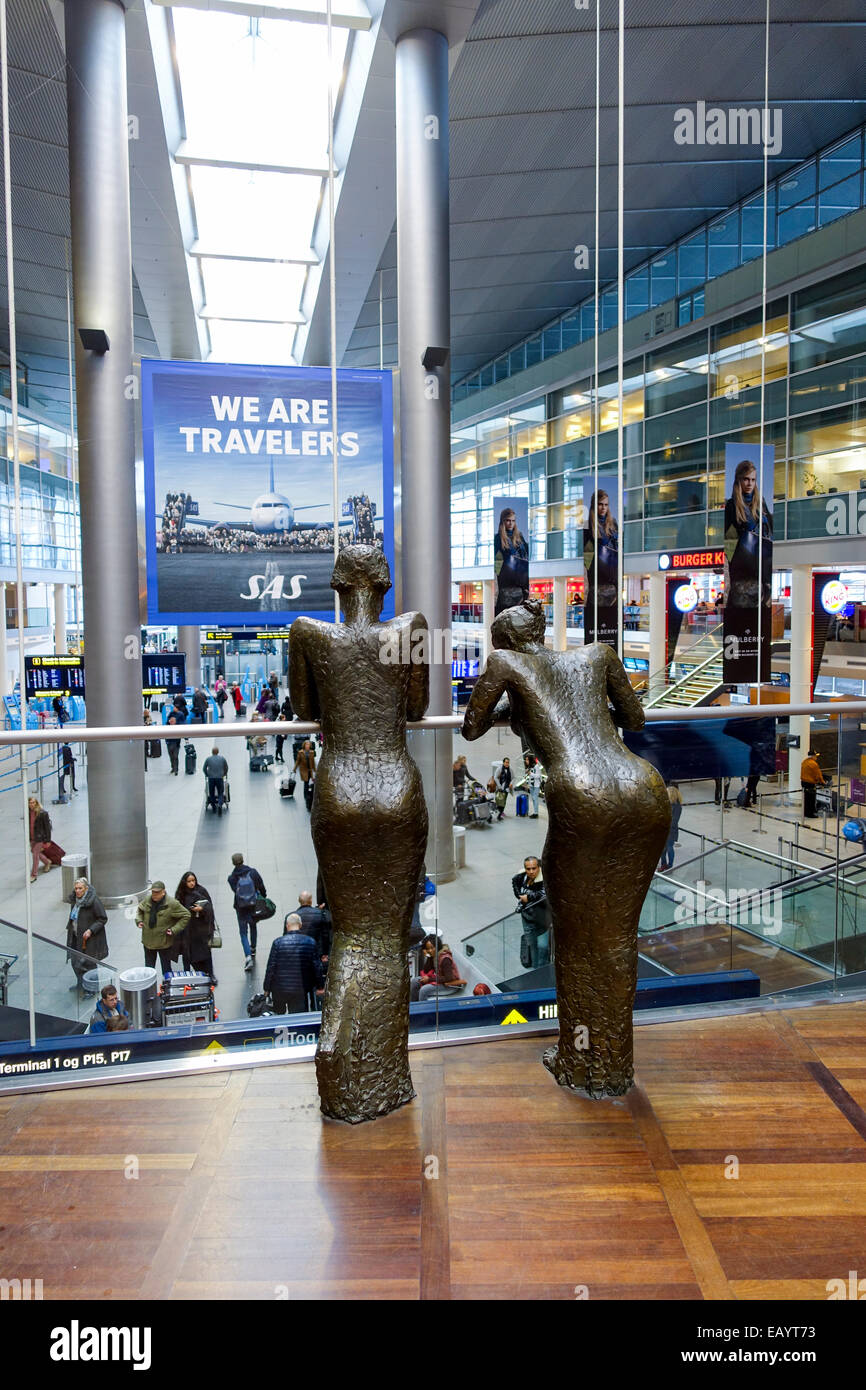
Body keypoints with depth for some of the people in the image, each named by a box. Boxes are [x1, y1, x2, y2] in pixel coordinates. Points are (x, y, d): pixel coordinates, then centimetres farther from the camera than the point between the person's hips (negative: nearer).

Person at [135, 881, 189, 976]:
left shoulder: (172, 904, -19)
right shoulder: (146, 900, -6)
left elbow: (186, 916, -12)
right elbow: (140, 910, 15)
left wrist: (175, 929, -17)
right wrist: (139, 920, -3)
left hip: (164, 942, -4)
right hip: (148, 941, 4)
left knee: (166, 969, 10)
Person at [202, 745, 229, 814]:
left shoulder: (208, 759, 2)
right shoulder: (222, 758, 4)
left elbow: (204, 769, 8)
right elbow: (226, 768, 13)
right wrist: (224, 775, 29)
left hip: (211, 778, 0)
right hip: (220, 778, 0)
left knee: (211, 794, 15)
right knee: (220, 794, 5)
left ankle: (214, 807, 17)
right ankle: (220, 804, -20)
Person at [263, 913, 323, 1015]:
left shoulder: (277, 942, -9)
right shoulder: (310, 942, -6)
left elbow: (271, 967, -7)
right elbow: (317, 967, -2)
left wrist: (267, 988, 4)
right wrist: (319, 986, 10)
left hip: (279, 989, 0)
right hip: (301, 990, 0)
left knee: (278, 1014, 23)